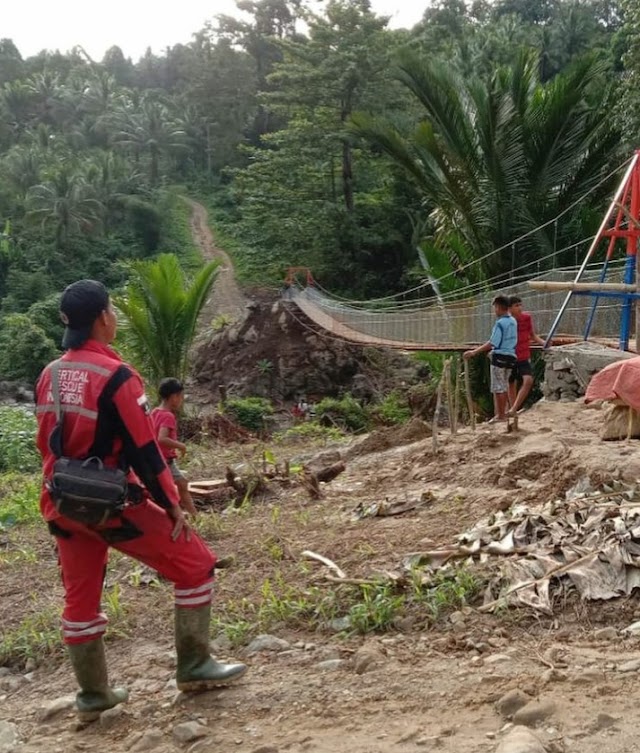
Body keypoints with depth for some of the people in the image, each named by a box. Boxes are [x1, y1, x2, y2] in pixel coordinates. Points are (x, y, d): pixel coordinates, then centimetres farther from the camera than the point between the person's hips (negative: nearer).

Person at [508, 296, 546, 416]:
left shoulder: (527, 317, -3)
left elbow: (533, 335, 10)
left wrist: (543, 342, -6)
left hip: (524, 357, 1)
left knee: (528, 380, -19)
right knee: (512, 385, 9)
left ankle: (513, 409, -16)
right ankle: (513, 413, 22)